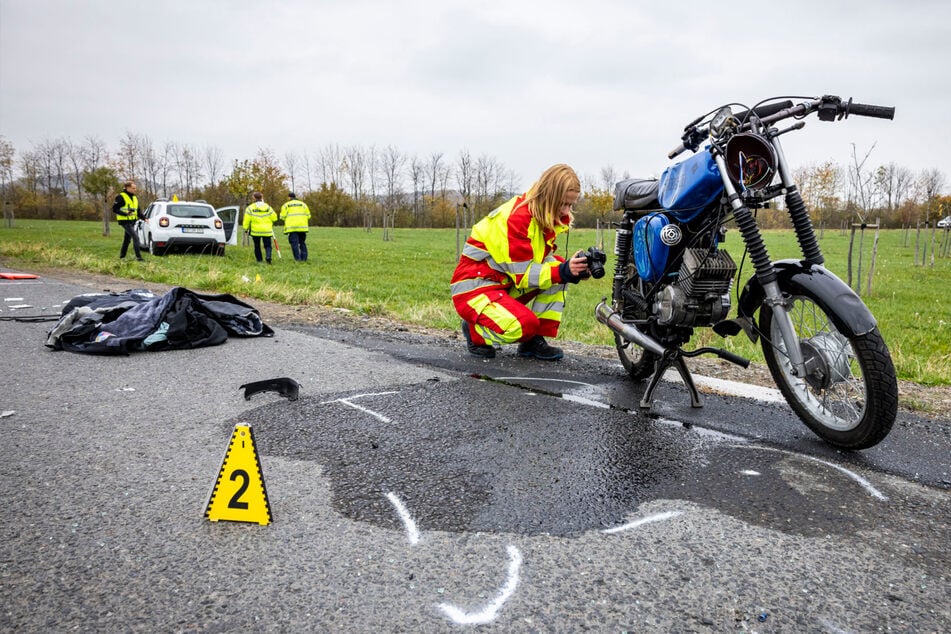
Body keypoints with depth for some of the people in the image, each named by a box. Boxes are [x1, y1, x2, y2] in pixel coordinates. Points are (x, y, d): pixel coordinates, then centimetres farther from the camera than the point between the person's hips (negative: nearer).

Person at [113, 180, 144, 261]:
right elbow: (114, 209, -12)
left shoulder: (134, 197, 14)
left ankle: (122, 256, 26)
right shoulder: (121, 197, -10)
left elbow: (138, 211, 20)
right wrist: (126, 214, -25)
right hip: (125, 221, -8)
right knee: (135, 237, -18)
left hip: (132, 222, 8)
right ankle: (138, 257, -19)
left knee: (127, 239, 15)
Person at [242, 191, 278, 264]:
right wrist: (271, 224, 23)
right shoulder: (268, 207, 3)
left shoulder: (250, 208, -2)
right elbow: (274, 217, 5)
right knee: (267, 245, 3)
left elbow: (247, 220, -3)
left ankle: (259, 260, 14)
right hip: (267, 231, 1)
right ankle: (268, 256, -22)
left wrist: (246, 228, 6)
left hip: (255, 231, 0)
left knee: (257, 246, 13)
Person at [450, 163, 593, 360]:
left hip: (506, 282, 9)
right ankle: (475, 331, 0)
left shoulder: (546, 216, 4)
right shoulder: (517, 217, -23)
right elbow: (522, 273, -23)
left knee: (559, 269, -6)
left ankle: (534, 340, -3)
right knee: (524, 324, -32)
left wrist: (573, 267, -13)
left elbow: (542, 259, 5)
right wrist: (562, 272, -32)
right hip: (474, 286, -9)